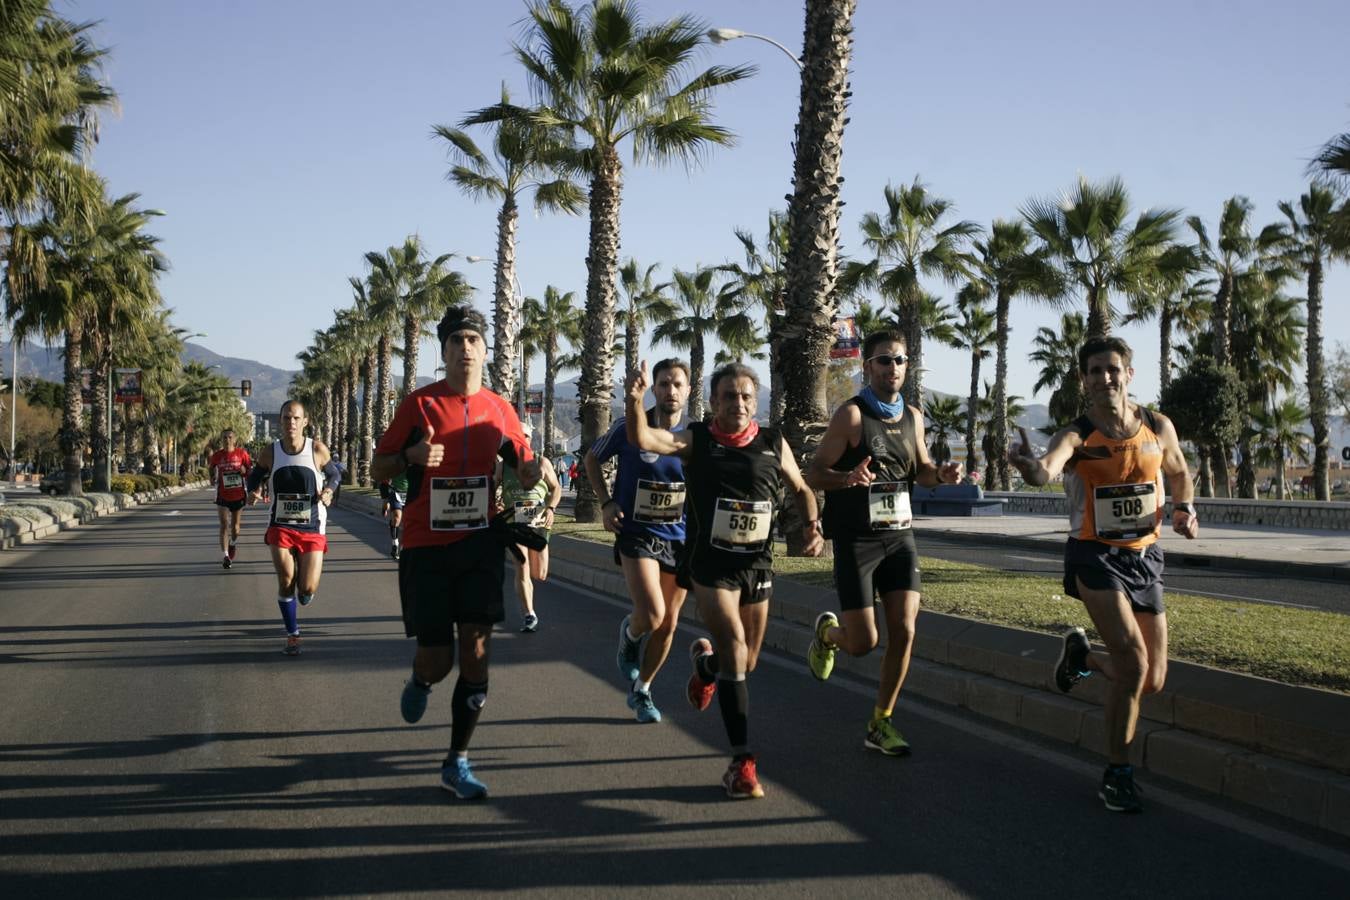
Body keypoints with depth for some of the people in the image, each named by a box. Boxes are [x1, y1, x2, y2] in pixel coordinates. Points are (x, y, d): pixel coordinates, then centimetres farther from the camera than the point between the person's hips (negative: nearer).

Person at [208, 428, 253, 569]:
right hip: (223, 496, -1)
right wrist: (213, 480, -7)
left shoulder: (242, 453, -3)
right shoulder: (217, 456, -1)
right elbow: (212, 472, 14)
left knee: (235, 525, 13)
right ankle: (225, 555, -14)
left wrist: (244, 471, -19)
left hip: (238, 495, 1)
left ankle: (233, 544, 44)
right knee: (224, 525, -11)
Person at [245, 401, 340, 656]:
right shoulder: (270, 452, -3)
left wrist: (328, 491, -13)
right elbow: (255, 476, 12)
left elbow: (334, 474, 8)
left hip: (312, 529, -1)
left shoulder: (317, 450, -7)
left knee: (308, 589, -6)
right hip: (281, 526, 1)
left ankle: (302, 591, 35)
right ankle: (292, 635, 14)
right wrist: (254, 491, -10)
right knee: (286, 582, -6)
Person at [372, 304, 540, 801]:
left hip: (480, 542, 2)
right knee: (437, 660, -1)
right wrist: (411, 456, -20)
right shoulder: (419, 403, -3)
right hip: (426, 545, -2)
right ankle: (419, 681, 39)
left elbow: (525, 471, 15)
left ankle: (457, 763, 9)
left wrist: (530, 472, -9)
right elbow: (379, 468, 1)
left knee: (475, 652, -3)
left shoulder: (499, 409, 5)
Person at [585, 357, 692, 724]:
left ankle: (641, 691, 30)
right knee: (651, 615, -21)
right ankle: (629, 634, 16)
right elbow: (592, 459, 7)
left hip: (679, 538, 3)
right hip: (636, 533, -3)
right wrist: (606, 503, -4)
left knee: (667, 624, 9)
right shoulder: (630, 428, -10)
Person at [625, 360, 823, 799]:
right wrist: (634, 399, -41)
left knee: (747, 662, 15)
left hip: (757, 564, 4)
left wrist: (812, 526, -5)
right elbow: (642, 439, -23)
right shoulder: (695, 440, -7)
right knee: (735, 651, -17)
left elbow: (801, 489, 14)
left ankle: (705, 661, 51)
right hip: (710, 564, -4)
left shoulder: (774, 443, 1)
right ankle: (743, 762, -11)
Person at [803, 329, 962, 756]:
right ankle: (827, 630, 32)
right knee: (863, 642, -6)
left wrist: (941, 474, -2)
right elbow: (814, 473, -13)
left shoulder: (912, 416, 8)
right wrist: (849, 478, -33)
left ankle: (880, 725, 10)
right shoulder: (851, 414, -11)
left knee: (903, 632, -4)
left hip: (899, 535, 5)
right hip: (856, 539, -5)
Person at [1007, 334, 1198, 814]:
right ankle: (1117, 776, -2)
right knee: (1133, 665, -19)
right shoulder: (1077, 435, -13)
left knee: (1152, 682, 7)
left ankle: (1082, 654, 38)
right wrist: (1029, 465, -58)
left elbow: (1179, 473, 20)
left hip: (1146, 558, 4)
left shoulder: (1158, 427, -1)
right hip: (1098, 557, -4)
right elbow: (1045, 471, -35)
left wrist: (1185, 510, 0)